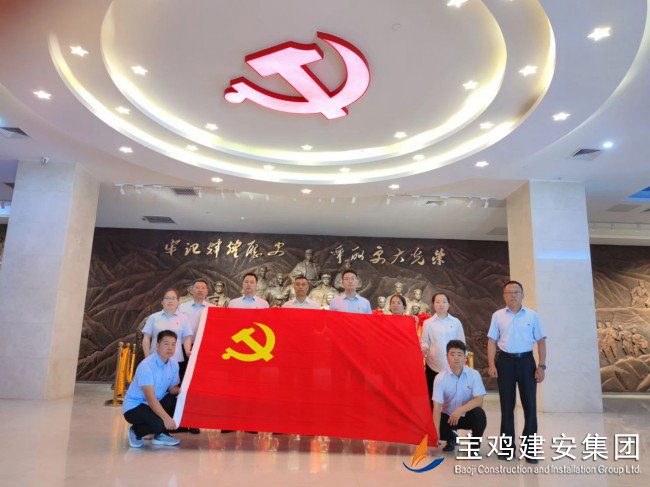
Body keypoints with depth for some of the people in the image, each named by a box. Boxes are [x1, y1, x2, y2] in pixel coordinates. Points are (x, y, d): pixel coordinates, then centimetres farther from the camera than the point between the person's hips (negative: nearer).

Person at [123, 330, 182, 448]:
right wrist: (166, 417, -38)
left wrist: (180, 390, -22)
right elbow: (150, 397, -31)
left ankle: (161, 435, 0)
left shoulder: (174, 364, -3)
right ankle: (136, 432, 2)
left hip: (155, 404, 7)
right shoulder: (146, 365, -25)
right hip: (134, 406, -7)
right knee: (159, 423, -32)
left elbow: (172, 388, 3)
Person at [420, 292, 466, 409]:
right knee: (433, 398, 4)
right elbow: (424, 342, 5)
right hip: (433, 365, 0)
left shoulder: (456, 322, 6)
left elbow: (461, 342, 10)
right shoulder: (428, 323, 5)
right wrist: (424, 349, -16)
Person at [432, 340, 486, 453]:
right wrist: (436, 434, -30)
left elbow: (479, 400, -20)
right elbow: (437, 406, -21)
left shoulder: (474, 374, -14)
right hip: (448, 416, 1)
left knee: (480, 415, -33)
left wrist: (460, 410, -35)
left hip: (468, 415, -1)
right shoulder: (440, 378, -17)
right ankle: (451, 437, 14)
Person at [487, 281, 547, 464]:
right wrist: (491, 364, -4)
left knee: (530, 404, 3)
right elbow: (492, 341, 4)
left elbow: (541, 341, 4)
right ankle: (507, 445, 19)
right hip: (505, 361, 0)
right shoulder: (497, 316, 4)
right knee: (507, 405, 8)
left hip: (526, 361, 0)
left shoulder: (532, 316, 3)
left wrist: (541, 366, -4)